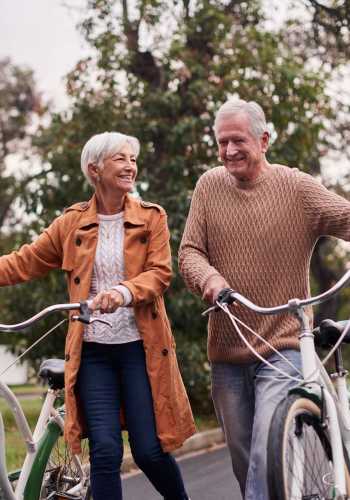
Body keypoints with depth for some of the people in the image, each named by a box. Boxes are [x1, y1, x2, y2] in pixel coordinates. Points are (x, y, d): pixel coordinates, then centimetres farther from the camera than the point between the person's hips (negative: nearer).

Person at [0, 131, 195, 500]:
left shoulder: (151, 218, 4)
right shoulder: (72, 223, 8)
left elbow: (159, 273, -8)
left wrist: (125, 291, -27)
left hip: (139, 347, -1)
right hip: (93, 351, 1)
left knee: (149, 451, -1)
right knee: (105, 451, -7)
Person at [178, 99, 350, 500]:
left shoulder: (297, 188, -5)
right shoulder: (209, 185, 4)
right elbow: (189, 252, 0)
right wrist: (209, 277, -22)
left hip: (282, 347, -4)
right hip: (226, 351, 4)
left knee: (267, 457, -16)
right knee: (242, 459, 14)